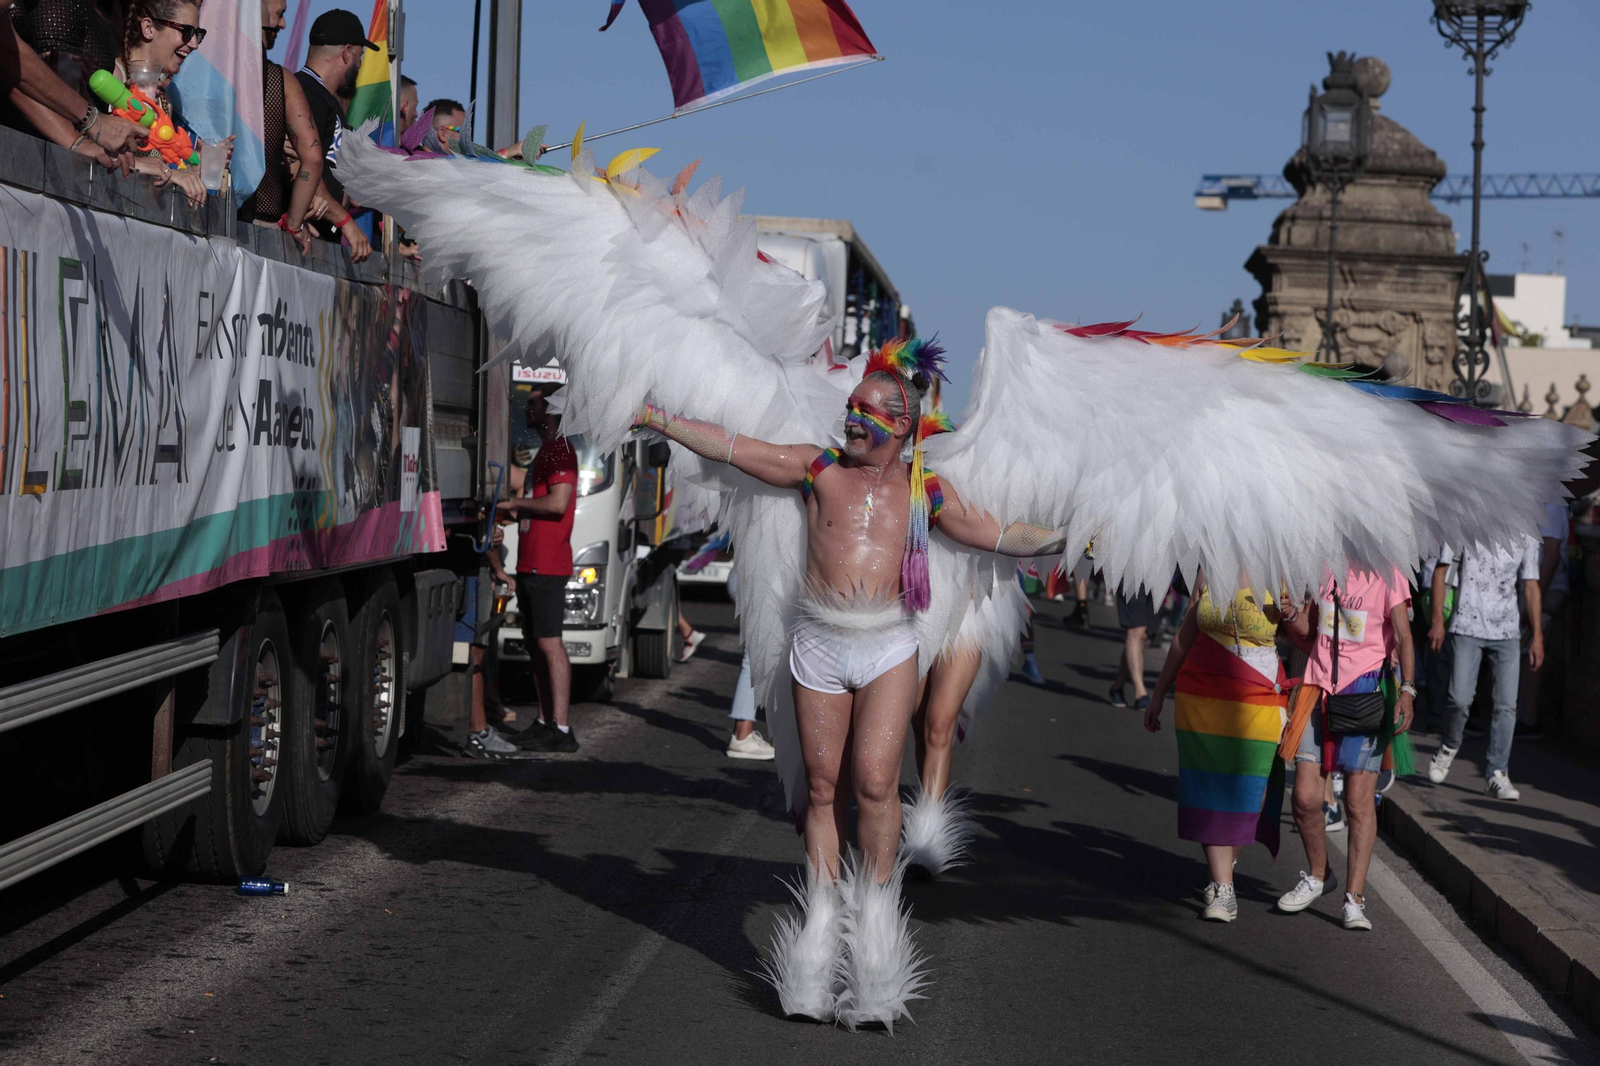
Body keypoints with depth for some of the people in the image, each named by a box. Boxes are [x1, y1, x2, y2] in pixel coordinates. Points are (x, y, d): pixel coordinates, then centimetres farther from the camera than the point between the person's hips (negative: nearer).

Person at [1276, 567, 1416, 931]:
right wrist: (1291, 615, -5)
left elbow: (1403, 636, -9)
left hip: (1366, 692, -4)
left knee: (1359, 801, -5)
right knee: (1305, 797, -2)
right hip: (1319, 687, 4)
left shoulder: (1387, 575, -3)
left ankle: (1354, 899, 0)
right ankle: (1317, 875, 22)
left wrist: (1407, 689, -21)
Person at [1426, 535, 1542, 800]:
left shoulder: (1526, 536, 8)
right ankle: (1449, 748, 21)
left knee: (1507, 705, -3)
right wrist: (1438, 620, -4)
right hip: (1467, 628, -2)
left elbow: (1531, 586, 12)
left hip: (1507, 632, 3)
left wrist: (1538, 636, 8)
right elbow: (1441, 570, 2)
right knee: (1461, 699, -8)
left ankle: (1497, 774, 5)